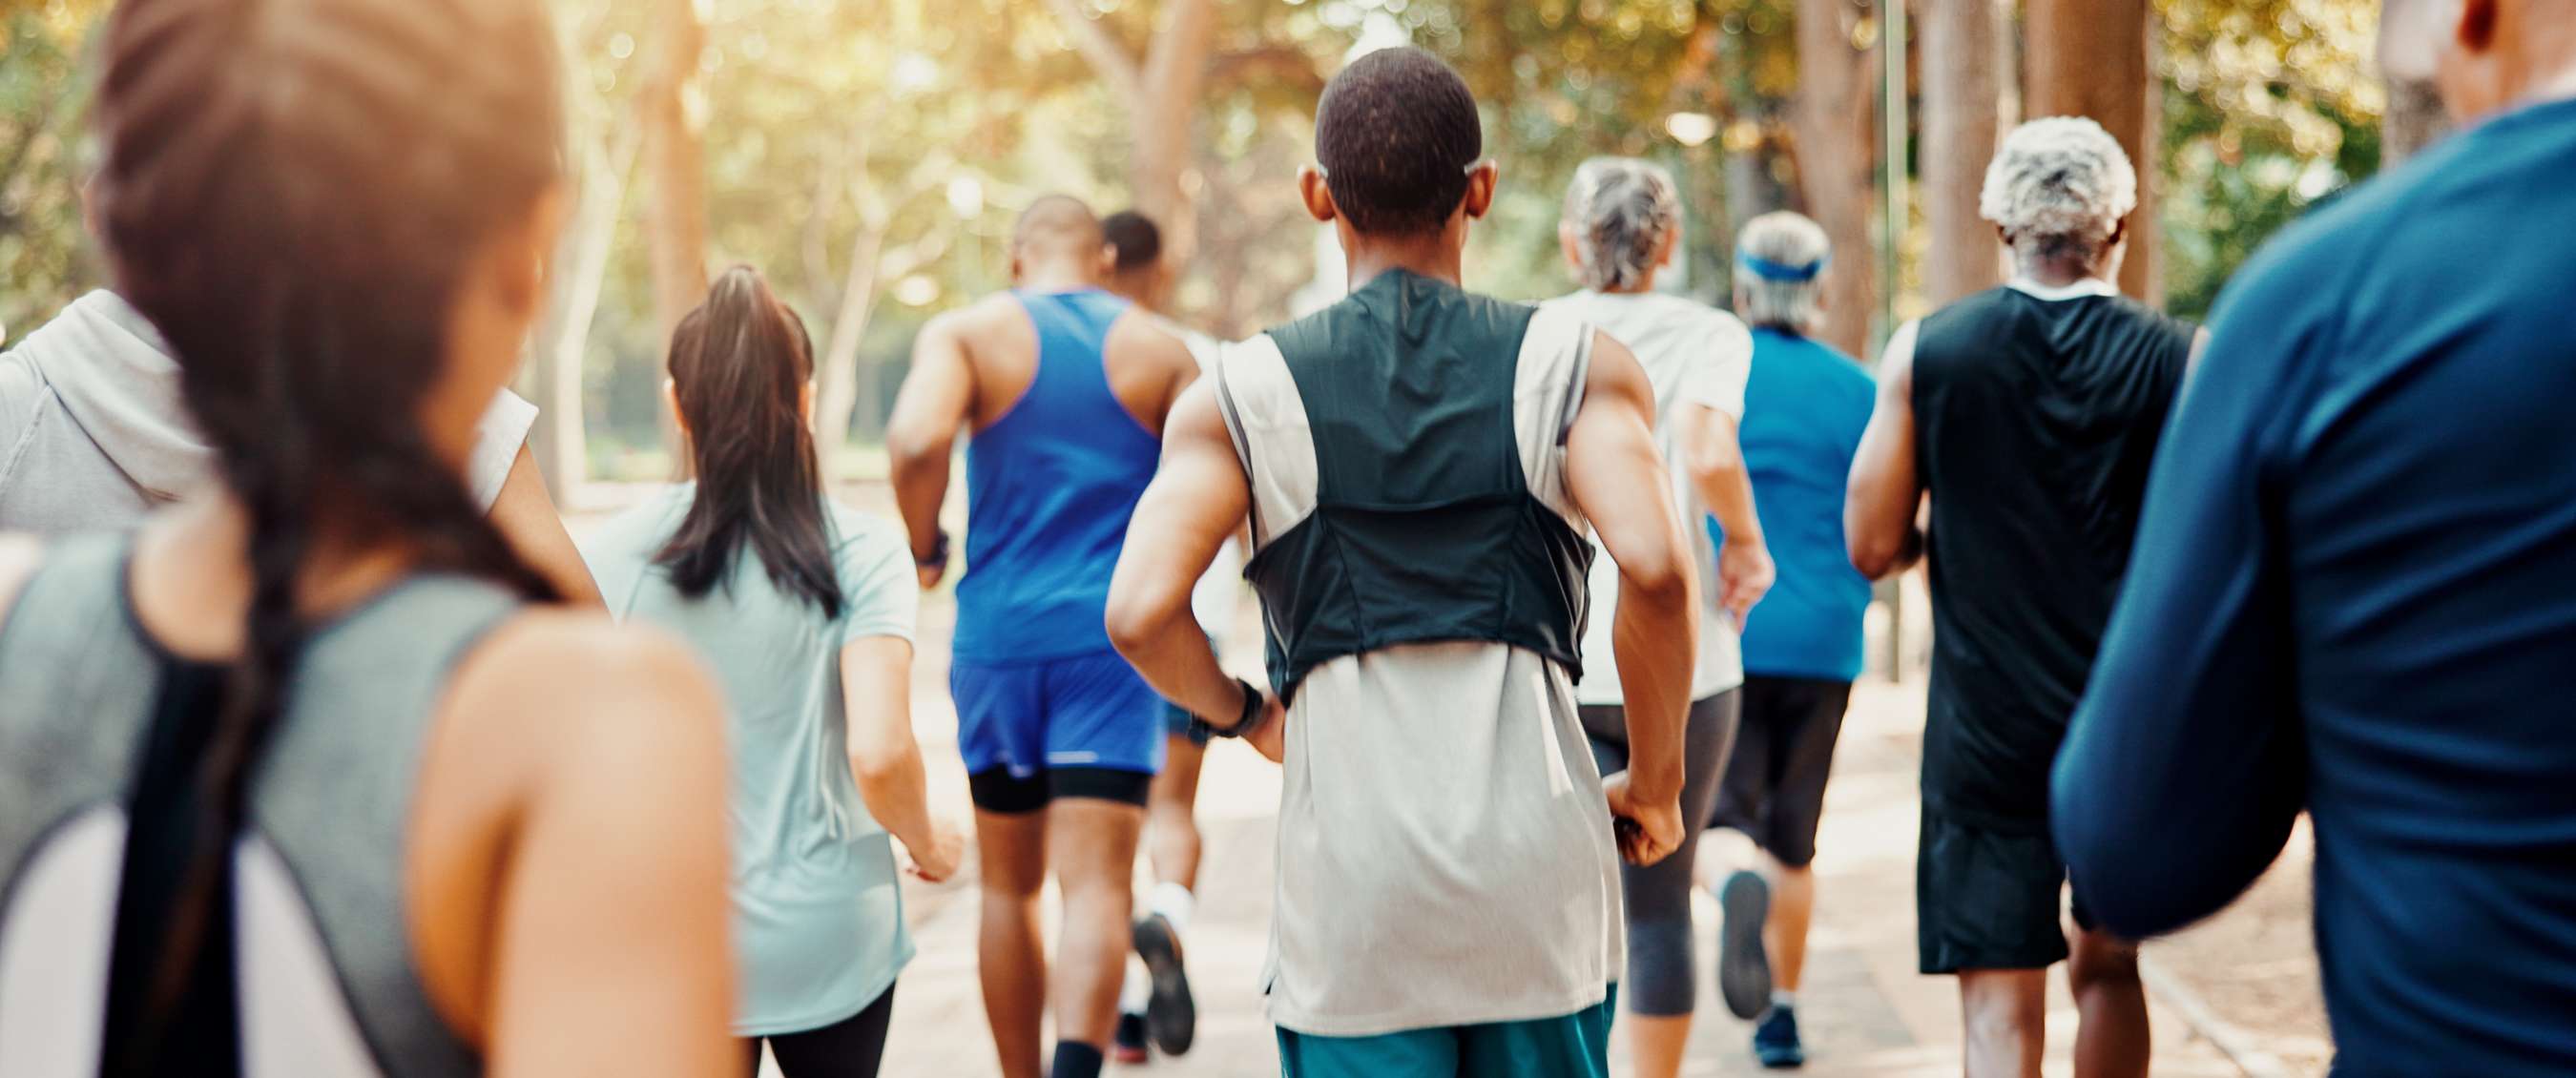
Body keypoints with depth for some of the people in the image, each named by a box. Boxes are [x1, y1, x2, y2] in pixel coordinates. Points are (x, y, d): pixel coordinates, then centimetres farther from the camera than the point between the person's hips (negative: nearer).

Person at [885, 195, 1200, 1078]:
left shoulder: (967, 332, 1)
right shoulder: (1160, 352, 5)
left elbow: (916, 440, -19)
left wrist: (924, 549, -2)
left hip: (999, 634, 1)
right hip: (1114, 637, -1)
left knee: (1008, 884, 16)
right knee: (1096, 882, -8)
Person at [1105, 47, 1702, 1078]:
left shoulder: (1243, 395, 3)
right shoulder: (1579, 365, 2)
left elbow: (1139, 613, -11)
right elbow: (1656, 570, -15)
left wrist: (1239, 713, 10)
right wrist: (1656, 782, 0)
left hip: (1353, 886, 0)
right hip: (1539, 870, 1)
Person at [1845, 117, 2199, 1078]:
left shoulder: (1926, 352, -5)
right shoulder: (2179, 359, -5)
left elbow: (1872, 547, -2)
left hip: (1987, 723, -1)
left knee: (2000, 1001, 1)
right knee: (2108, 963, 22)